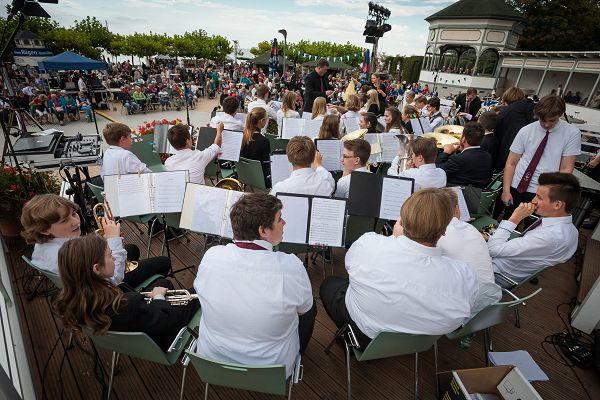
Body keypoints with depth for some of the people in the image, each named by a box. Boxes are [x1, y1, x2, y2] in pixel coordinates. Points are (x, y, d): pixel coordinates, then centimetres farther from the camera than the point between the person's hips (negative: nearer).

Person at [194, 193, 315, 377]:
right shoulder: (290, 266, -30)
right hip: (270, 372, -2)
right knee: (310, 307, 20)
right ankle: (296, 355, 43)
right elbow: (304, 309, -10)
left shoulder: (211, 256, -20)